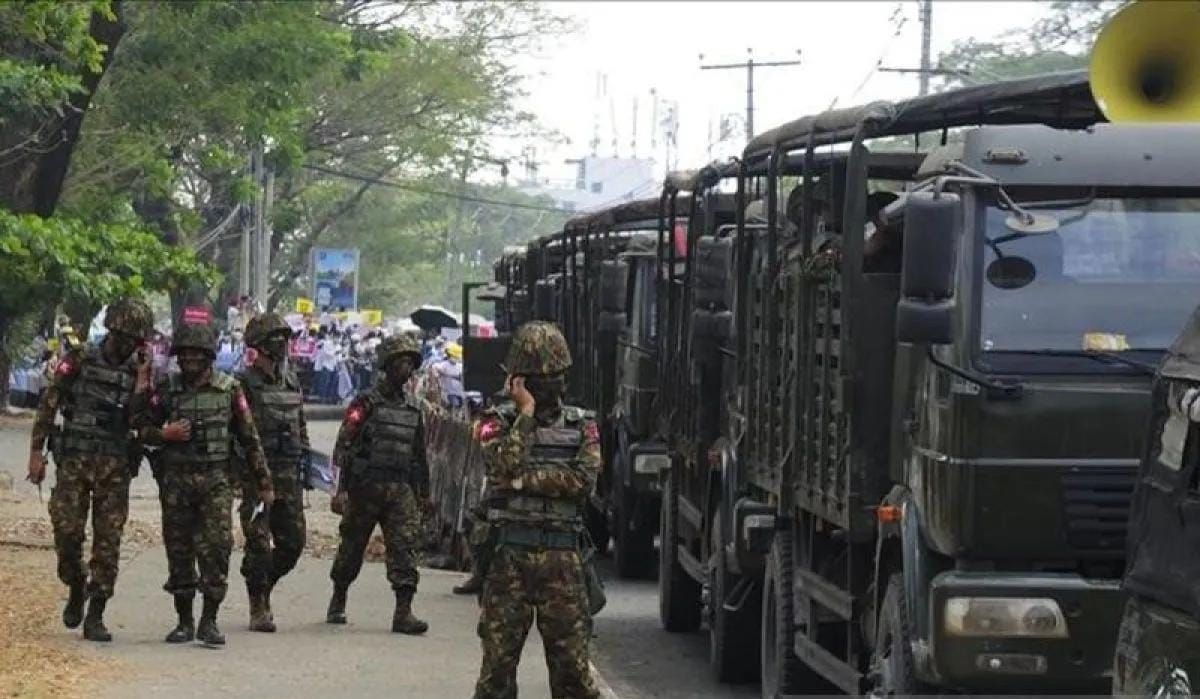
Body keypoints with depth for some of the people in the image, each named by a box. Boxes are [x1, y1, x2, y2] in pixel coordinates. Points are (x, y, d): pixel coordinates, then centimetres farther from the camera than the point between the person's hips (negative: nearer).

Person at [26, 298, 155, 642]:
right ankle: (76, 589, 22)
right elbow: (47, 406, 3)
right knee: (67, 533, -6)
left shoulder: (139, 371, 7)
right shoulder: (79, 362, 1)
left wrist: (142, 384, -11)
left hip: (115, 468, 1)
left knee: (108, 542, -1)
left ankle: (95, 617, 4)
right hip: (74, 462, -1)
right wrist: (36, 452, -2)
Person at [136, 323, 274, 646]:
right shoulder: (167, 389, 6)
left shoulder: (229, 389, 3)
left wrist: (264, 483, 8)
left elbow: (249, 438, 7)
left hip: (216, 480, -2)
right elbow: (143, 428, 12)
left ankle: (209, 622, -6)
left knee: (217, 547, -12)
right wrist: (165, 434, -10)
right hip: (176, 481, 2)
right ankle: (184, 622, 15)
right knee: (179, 551, 5)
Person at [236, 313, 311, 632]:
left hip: (289, 475, 6)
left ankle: (263, 585, 27)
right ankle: (259, 608, 2)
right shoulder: (245, 384, -6)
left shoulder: (292, 382, 15)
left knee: (293, 542, 6)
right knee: (259, 544, -5)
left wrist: (305, 462, 14)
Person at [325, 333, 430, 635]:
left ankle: (403, 612, -12)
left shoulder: (412, 409, 14)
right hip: (366, 487, -4)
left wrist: (423, 493, 20)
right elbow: (344, 446, -9)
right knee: (352, 547, 7)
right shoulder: (366, 403, -5)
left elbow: (418, 454, 22)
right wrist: (341, 490, -15)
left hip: (400, 490, 4)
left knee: (405, 545, -9)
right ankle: (337, 603, 26)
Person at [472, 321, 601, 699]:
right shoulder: (498, 423, 4)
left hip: (562, 558, 1)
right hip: (509, 555, -1)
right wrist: (526, 413, -11)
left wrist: (525, 480, -13)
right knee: (498, 658, 2)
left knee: (571, 660, 2)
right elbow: (504, 466, -16)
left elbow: (583, 479, -7)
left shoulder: (581, 426, 9)